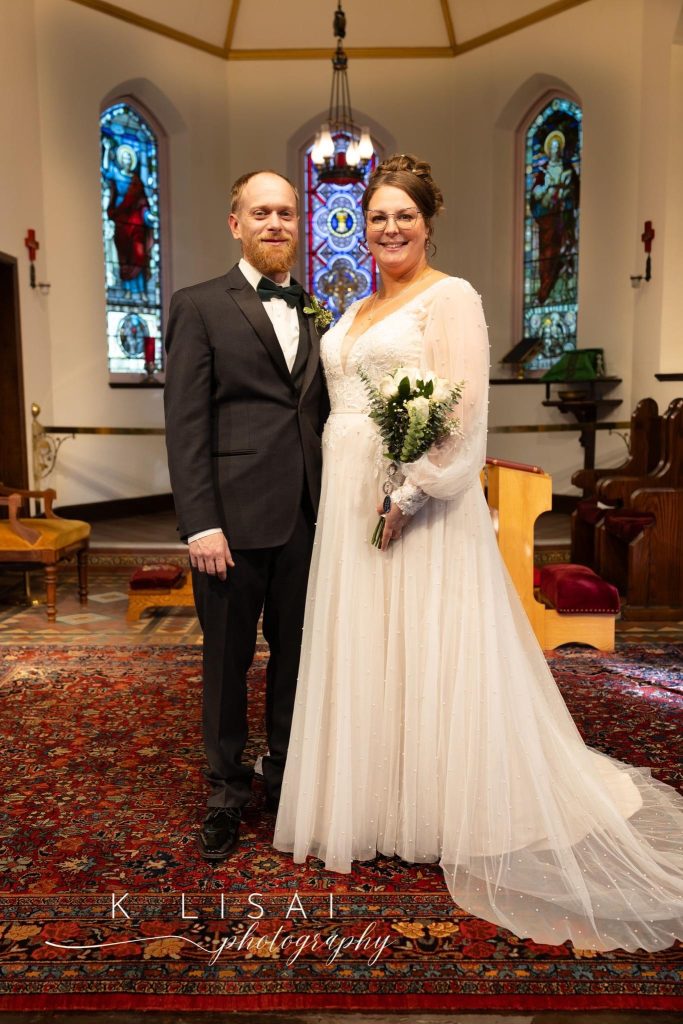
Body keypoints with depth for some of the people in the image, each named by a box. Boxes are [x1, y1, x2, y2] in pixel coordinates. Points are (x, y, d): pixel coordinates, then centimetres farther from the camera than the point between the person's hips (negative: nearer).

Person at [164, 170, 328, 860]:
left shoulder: (314, 315, 14)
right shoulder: (199, 307, -1)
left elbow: (321, 416, 14)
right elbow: (185, 424, -8)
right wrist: (200, 524, -15)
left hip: (306, 518, 5)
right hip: (234, 518, -4)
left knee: (294, 654, 15)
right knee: (227, 660, 9)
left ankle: (283, 777, 36)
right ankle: (226, 793, 29)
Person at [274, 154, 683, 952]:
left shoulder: (450, 297, -5)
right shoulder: (355, 311, 19)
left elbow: (460, 413, -16)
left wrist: (409, 495, -21)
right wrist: (343, 499, 10)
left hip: (419, 501, -8)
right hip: (348, 500, 8)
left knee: (428, 657, 0)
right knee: (359, 652, 14)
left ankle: (443, 819, 19)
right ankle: (369, 805, 32)